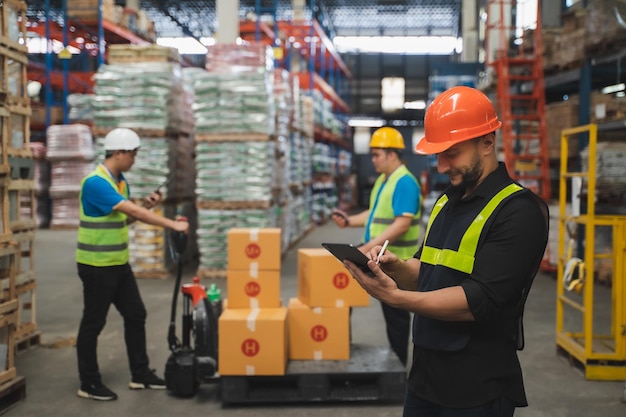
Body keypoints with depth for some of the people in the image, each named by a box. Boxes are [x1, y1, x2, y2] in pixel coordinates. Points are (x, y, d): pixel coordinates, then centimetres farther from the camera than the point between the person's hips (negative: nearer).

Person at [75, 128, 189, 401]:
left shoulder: (121, 182, 8)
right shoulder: (95, 182, -22)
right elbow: (133, 211, -30)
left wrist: (147, 206, -2)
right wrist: (173, 224, -30)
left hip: (119, 263, 9)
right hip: (96, 265, -9)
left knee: (135, 315, 13)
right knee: (93, 323, 2)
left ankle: (140, 374, 24)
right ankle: (89, 383, 14)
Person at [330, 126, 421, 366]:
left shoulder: (405, 182, -18)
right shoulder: (383, 180, 12)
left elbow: (402, 224, -26)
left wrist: (369, 247, -29)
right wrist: (349, 221, 4)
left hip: (396, 260, -9)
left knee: (396, 313, 1)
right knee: (390, 311, 17)